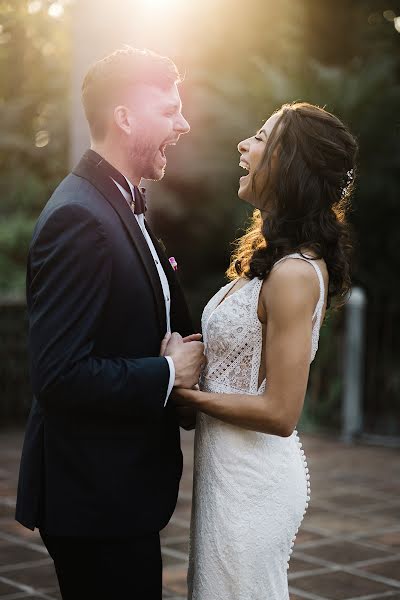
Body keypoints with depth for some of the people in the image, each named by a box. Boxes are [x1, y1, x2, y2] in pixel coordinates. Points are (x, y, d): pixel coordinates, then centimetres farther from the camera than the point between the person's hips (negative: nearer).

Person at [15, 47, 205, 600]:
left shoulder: (122, 203, 11)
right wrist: (168, 373, -16)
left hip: (123, 489, 10)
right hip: (96, 497, -10)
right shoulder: (78, 217, -22)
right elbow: (59, 376, -27)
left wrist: (182, 350, -3)